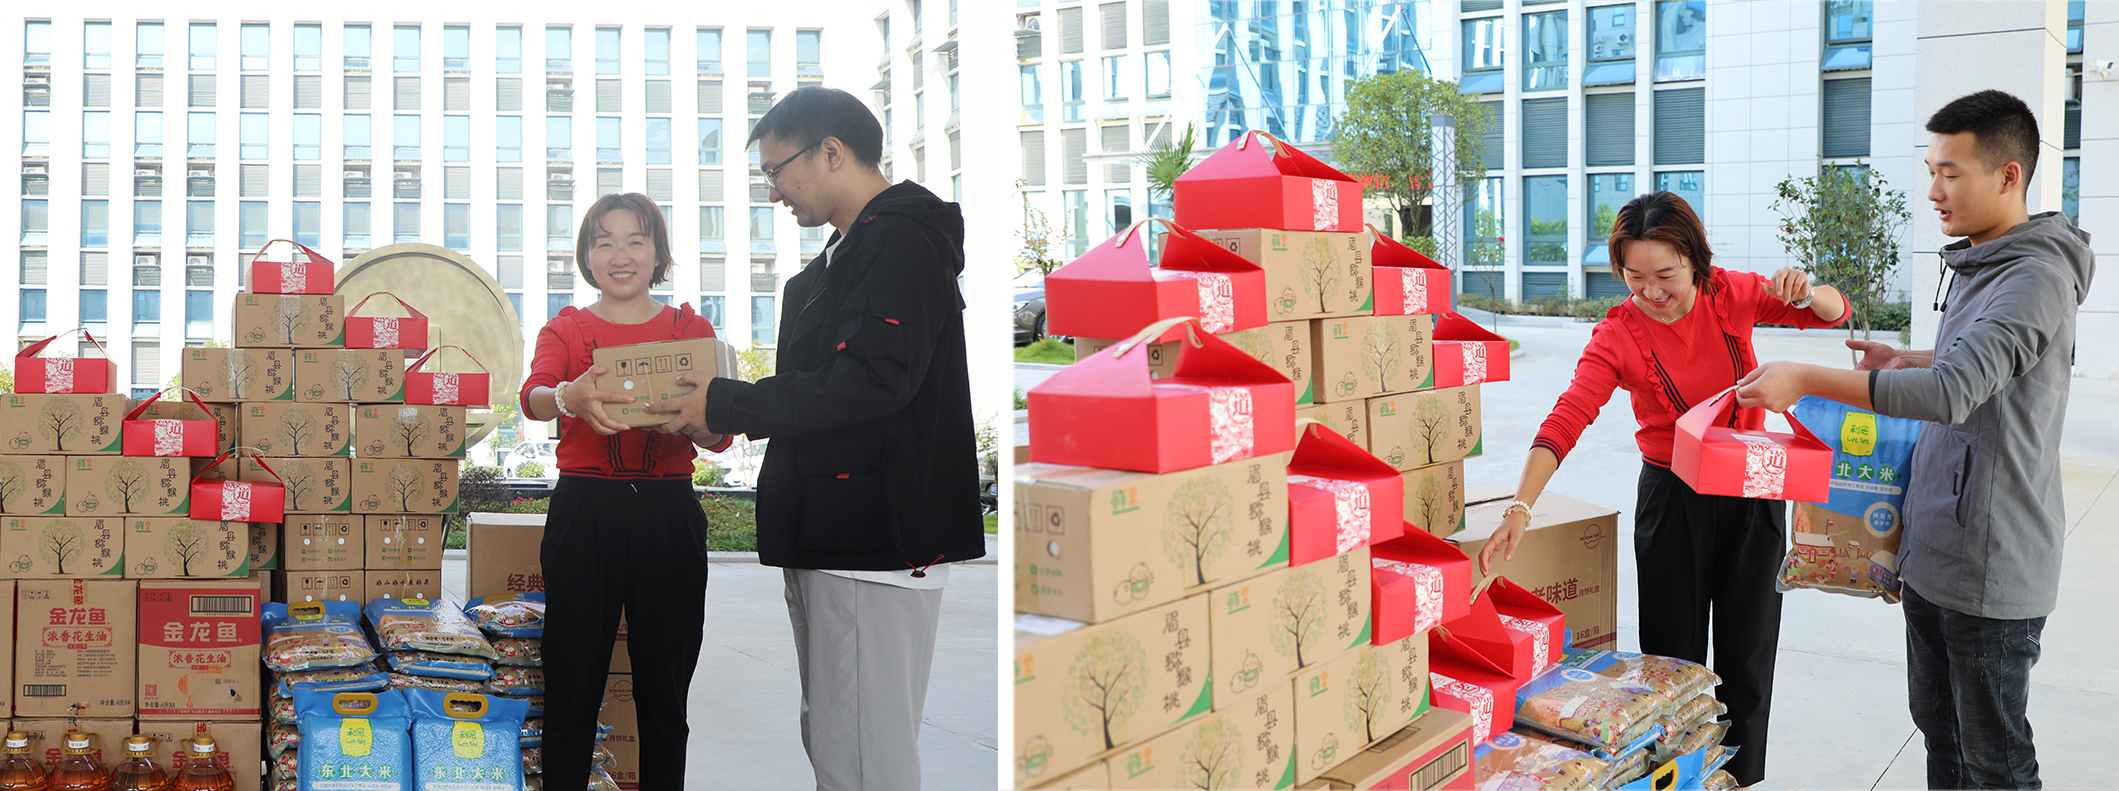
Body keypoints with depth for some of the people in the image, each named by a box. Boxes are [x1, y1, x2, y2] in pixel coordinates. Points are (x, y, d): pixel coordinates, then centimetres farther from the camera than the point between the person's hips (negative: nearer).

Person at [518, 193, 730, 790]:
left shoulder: (691, 329, 9)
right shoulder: (565, 329, 9)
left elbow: (718, 438, 2)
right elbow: (532, 395, -12)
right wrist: (571, 398, -36)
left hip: (669, 516, 1)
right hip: (583, 511, 0)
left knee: (664, 692, 6)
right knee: (572, 688, 0)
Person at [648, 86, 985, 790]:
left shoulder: (901, 239, -12)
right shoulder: (842, 258, 22)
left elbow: (871, 382, -23)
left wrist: (727, 406, -16)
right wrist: (741, 415, 11)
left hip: (876, 540, -11)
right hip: (827, 538, 11)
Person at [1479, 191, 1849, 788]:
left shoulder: (1730, 295, -8)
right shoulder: (1617, 336, -15)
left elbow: (1835, 313, 1)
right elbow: (1565, 420, -28)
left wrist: (1805, 293, -24)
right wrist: (1520, 509, -40)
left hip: (1752, 494, 2)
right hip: (1672, 498, -2)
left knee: (1747, 656, 12)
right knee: (1673, 660, 4)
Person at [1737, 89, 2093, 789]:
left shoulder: (2036, 277, -20)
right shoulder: (1976, 265, 12)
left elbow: (1952, 391, -32)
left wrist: (1806, 379, -32)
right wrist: (1902, 362, 17)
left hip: (1991, 566, -9)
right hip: (1932, 549, 9)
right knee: (1937, 725, 20)